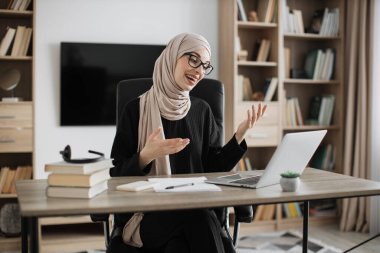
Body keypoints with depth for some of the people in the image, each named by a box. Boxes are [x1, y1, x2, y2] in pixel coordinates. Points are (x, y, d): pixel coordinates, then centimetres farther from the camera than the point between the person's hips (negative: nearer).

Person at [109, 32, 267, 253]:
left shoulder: (202, 110, 11)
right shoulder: (136, 109, -1)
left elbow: (214, 167, 9)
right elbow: (117, 175, -2)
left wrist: (240, 133, -1)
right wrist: (146, 156, -20)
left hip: (195, 214, 3)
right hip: (145, 216, -2)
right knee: (199, 220, -34)